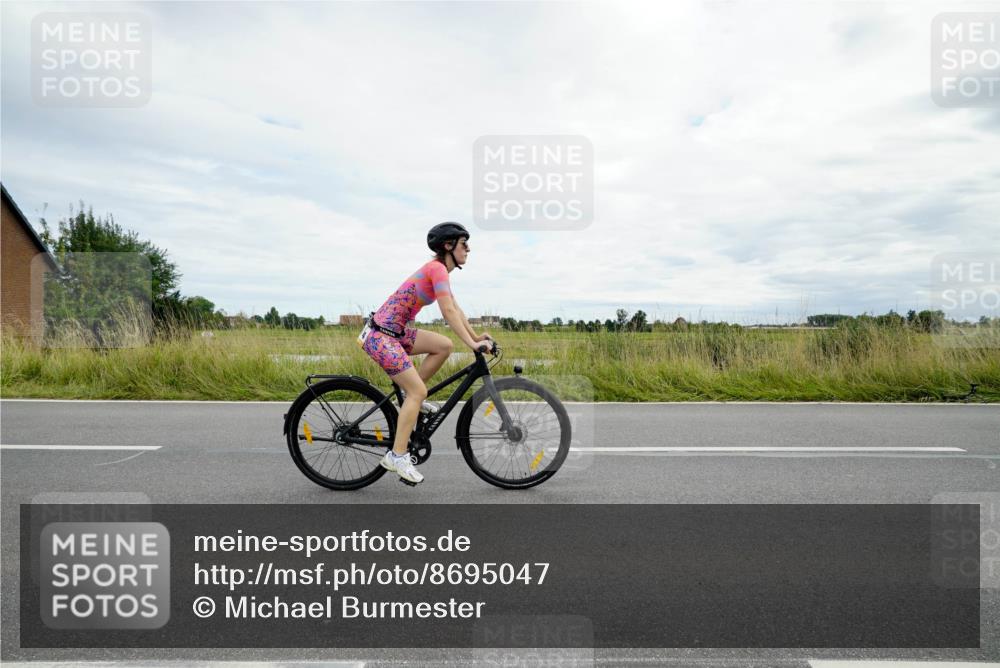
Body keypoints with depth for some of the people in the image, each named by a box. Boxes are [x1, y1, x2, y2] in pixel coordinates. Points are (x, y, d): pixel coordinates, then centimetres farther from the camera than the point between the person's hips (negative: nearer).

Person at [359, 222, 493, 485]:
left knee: (445, 346, 2)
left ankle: (410, 398, 11)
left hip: (395, 332, 9)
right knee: (418, 391, -10)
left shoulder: (439, 270, 15)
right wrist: (472, 343, -21)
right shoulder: (437, 268, -14)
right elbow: (449, 312, -21)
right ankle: (397, 456, -3)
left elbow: (456, 309, 16)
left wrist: (476, 336, 10)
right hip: (381, 336, -9)